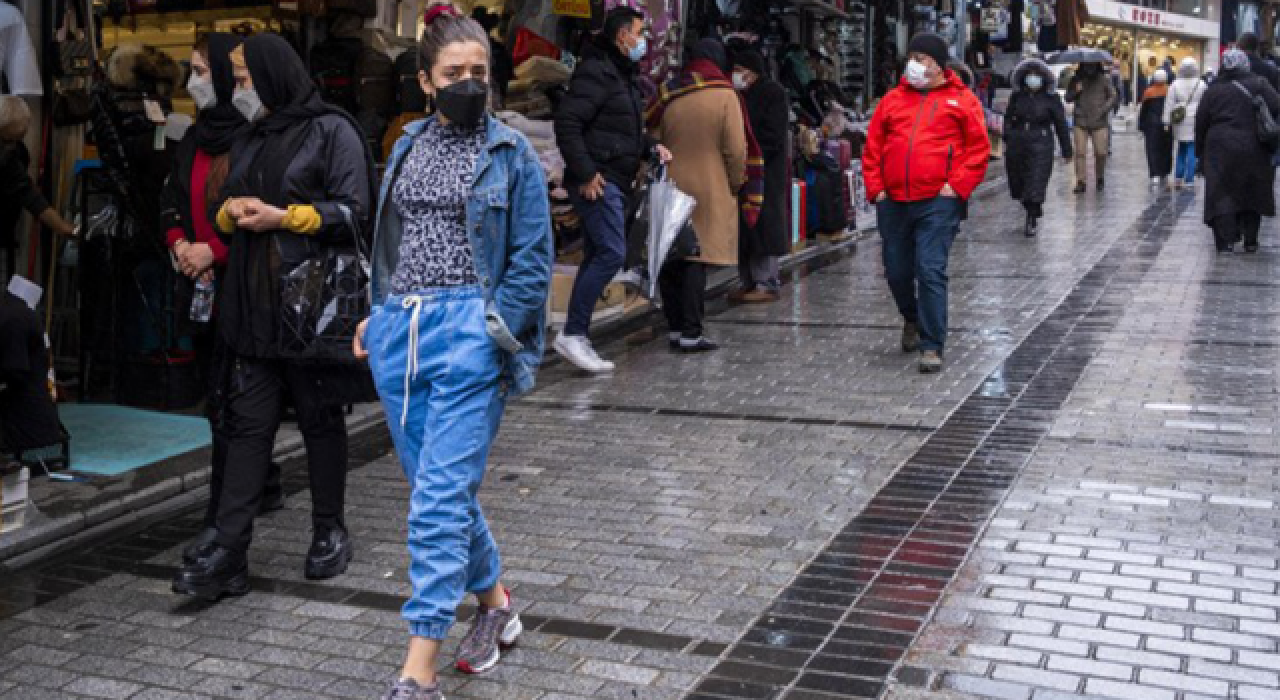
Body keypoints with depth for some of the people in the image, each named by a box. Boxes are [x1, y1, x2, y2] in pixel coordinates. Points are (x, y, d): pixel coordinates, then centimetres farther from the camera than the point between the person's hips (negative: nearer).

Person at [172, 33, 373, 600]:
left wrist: (281, 217, -15)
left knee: (321, 420, 8)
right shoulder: (249, 139, 17)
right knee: (247, 425, 1)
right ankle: (229, 554, 1)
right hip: (253, 308, 6)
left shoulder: (332, 131, -4)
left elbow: (353, 212, -11)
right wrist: (231, 210, 0)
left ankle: (329, 532, 23)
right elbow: (223, 210, 23)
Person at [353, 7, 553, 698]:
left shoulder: (512, 154, 0)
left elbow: (533, 259, -1)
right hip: (400, 336, 6)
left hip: (467, 331, -6)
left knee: (439, 498, -11)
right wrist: (381, 314, 12)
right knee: (441, 488, 13)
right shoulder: (407, 148, 15)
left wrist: (494, 334, -9)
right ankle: (495, 603, 34)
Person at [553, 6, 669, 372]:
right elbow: (567, 121, -20)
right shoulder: (596, 70, -11)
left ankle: (579, 340, 14)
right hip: (597, 182, -10)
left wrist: (651, 147, 10)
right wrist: (585, 173, -22)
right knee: (612, 253, -15)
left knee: (597, 258, 10)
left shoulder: (623, 75, 20)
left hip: (613, 183, 10)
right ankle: (572, 333, -10)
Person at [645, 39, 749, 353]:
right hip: (708, 191, -4)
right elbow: (737, 150, -9)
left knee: (671, 259, 11)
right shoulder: (725, 96, -6)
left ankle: (675, 328, 16)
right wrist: (736, 183, 5)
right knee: (697, 262, -3)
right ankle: (691, 334, -5)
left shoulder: (666, 96, 5)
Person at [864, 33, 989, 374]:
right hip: (893, 202, 4)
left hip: (938, 201, -4)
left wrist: (957, 186, -9)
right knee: (896, 272, 12)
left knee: (931, 272, -11)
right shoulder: (893, 99, 13)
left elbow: (979, 148, 0)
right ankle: (912, 319, 41)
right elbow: (872, 148, 13)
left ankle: (932, 346, -5)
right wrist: (875, 189, 3)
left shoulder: (961, 100, 3)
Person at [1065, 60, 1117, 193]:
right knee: (1080, 152, -7)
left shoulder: (1104, 80, 4)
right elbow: (1068, 98, 10)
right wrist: (1076, 91, -11)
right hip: (1081, 122, 1)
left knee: (1101, 152, -2)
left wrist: (1103, 110, -11)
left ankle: (1100, 178, 19)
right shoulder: (1076, 80, 8)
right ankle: (1080, 181, -4)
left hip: (1099, 122, -1)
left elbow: (1113, 96, 3)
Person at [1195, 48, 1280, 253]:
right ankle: (1250, 241, 16)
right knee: (1252, 193, 13)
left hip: (1221, 150, -1)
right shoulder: (1259, 84, 1)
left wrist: (1200, 151, 14)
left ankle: (1226, 240, -9)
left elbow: (1201, 123, 5)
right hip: (1254, 150, 1)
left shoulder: (1213, 90, 4)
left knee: (1222, 193, 2)